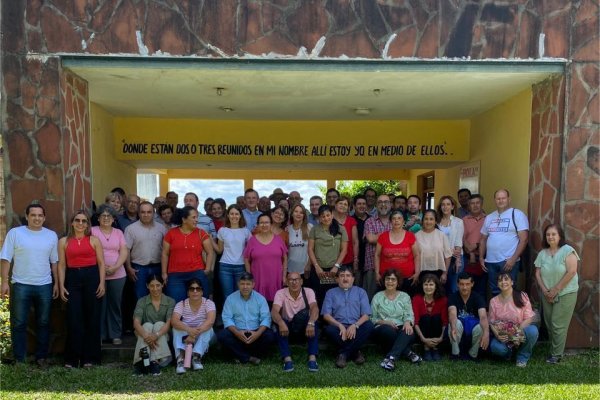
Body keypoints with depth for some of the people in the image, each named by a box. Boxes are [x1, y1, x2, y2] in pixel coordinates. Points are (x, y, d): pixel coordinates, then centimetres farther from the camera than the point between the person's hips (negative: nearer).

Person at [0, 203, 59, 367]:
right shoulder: (15, 233, -2)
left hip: (45, 286, 2)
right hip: (21, 285, -2)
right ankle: (19, 359, 16)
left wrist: (56, 283, 7)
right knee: (19, 324, 4)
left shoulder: (51, 235, 5)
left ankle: (41, 357, 22)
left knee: (44, 323, 9)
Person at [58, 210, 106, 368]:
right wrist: (61, 286, -1)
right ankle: (72, 359, 9)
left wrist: (102, 283, -6)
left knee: (92, 318, 3)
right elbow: (61, 265, 7)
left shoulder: (94, 240, 6)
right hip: (73, 279, 1)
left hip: (92, 278, 0)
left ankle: (89, 358, 13)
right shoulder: (63, 241, 8)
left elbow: (101, 263, 4)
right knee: (74, 319, -1)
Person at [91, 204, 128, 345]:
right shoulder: (93, 231, 2)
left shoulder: (118, 233, 9)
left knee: (115, 305, 7)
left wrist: (115, 267, -13)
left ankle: (115, 334, 15)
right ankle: (100, 334, 14)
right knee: (100, 305, 3)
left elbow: (124, 252, 2)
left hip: (118, 275, 2)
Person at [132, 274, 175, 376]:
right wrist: (146, 336, -35)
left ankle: (155, 362, -40)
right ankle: (142, 361, -43)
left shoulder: (170, 301, -5)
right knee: (147, 325, -28)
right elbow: (136, 323, -15)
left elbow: (169, 322, -18)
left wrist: (157, 335, -38)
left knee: (159, 324, -29)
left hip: (163, 335, 0)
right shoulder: (142, 301, -2)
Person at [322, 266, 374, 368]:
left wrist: (355, 325, -16)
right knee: (329, 329, -33)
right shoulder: (330, 293, 14)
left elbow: (366, 315, 3)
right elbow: (326, 315, 2)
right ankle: (355, 352, -18)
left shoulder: (361, 292, 15)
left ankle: (343, 353, -22)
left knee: (369, 325, -30)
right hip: (338, 326, -1)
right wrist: (340, 326, -15)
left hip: (356, 327, 1)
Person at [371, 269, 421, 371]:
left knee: (409, 333, -34)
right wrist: (385, 322, -15)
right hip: (383, 328, -1)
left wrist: (407, 322, -19)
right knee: (388, 330, -37)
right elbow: (372, 318, 3)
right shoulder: (377, 297, 8)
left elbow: (409, 315, 4)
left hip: (401, 328, 1)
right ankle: (408, 353, -22)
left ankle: (390, 358, -44)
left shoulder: (405, 297, 13)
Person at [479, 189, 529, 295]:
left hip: (509, 261, -5)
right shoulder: (489, 217, 14)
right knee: (494, 292, 12)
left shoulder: (517, 215, -3)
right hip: (490, 262, 5)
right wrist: (481, 258, 11)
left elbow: (524, 239, -9)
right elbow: (483, 239, 20)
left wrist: (513, 259, -16)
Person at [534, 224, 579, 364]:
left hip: (565, 293, -5)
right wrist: (545, 291, -7)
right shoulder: (542, 254, 6)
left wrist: (556, 290, -14)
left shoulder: (568, 250, -10)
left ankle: (556, 354, 7)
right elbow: (538, 274, 6)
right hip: (547, 294, 5)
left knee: (558, 325, -4)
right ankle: (553, 350, 19)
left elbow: (571, 272, -16)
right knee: (549, 324, 6)